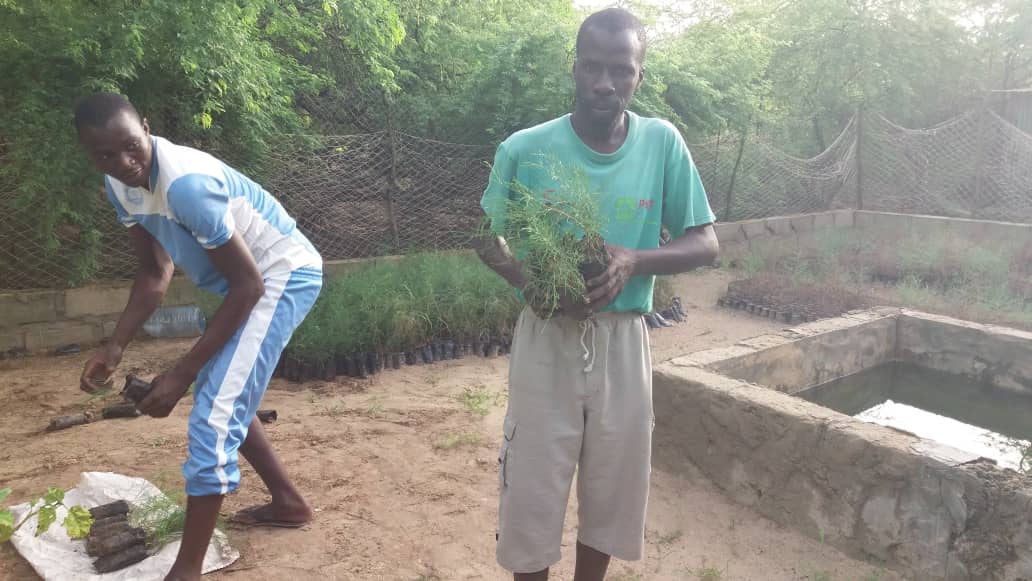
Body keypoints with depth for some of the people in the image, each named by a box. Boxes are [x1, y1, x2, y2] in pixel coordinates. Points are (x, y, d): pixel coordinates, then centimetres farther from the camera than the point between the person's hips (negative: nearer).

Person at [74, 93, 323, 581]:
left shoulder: (186, 183, -31)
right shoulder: (120, 184, -3)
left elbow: (249, 285, -27)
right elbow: (155, 272, 8)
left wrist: (182, 373, -25)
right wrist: (115, 347, -4)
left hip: (283, 273, -10)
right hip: (247, 278, 10)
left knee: (215, 412, -14)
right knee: (223, 398, 20)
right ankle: (288, 503, 35)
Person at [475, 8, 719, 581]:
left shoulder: (663, 143, -5)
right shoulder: (524, 149, -9)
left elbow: (704, 243, -1)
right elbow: (489, 239, 3)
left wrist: (634, 260, -20)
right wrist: (533, 281, -18)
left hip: (622, 342, 2)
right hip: (546, 339, -1)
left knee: (611, 494, 17)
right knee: (532, 494, 8)